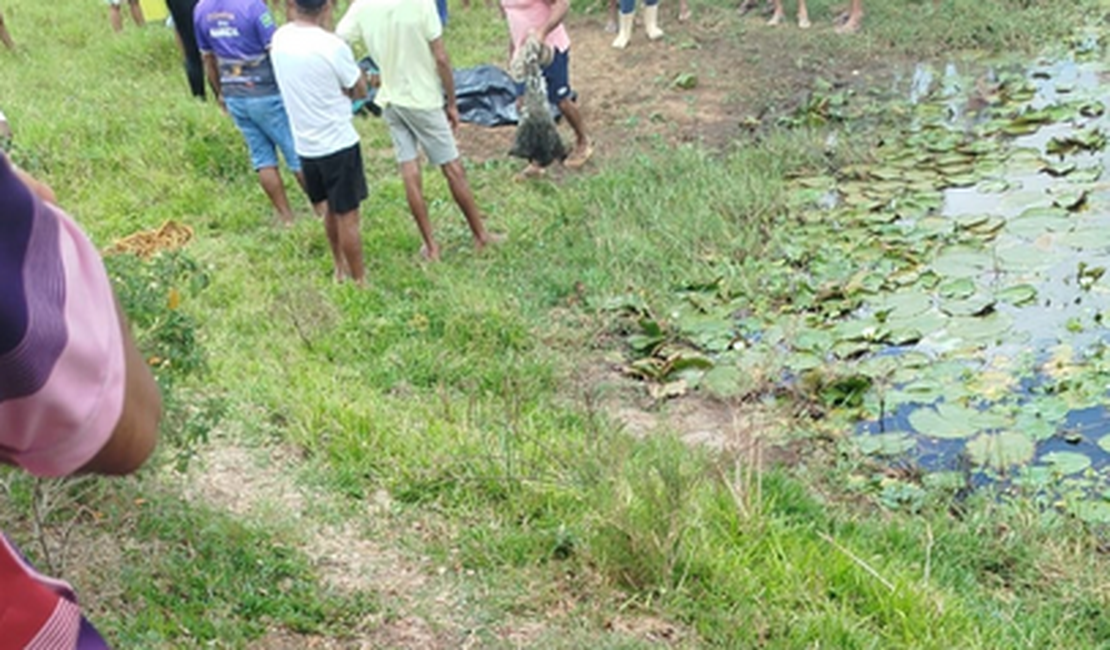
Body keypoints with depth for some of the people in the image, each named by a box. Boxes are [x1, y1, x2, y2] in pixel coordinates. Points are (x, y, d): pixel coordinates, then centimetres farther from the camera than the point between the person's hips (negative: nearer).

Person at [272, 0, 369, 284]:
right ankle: (359, 281, 17)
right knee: (347, 216, 6)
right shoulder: (333, 46, -22)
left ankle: (340, 268, 38)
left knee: (331, 209, 24)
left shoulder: (279, 38, -2)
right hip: (338, 144, -6)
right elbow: (360, 91, -7)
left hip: (305, 146, 7)